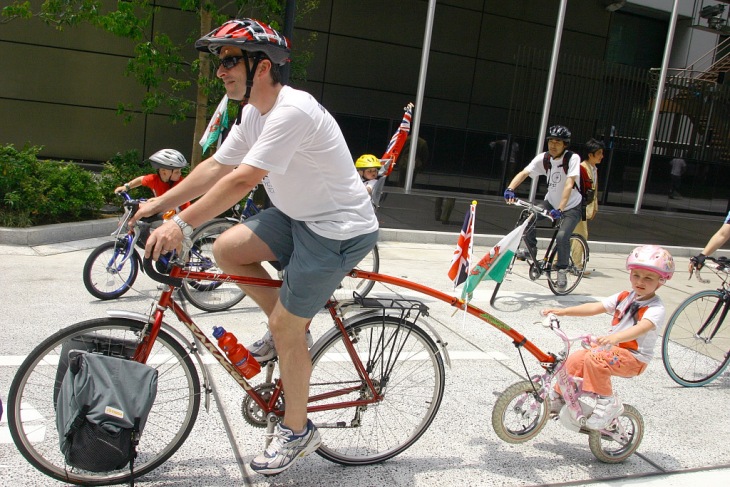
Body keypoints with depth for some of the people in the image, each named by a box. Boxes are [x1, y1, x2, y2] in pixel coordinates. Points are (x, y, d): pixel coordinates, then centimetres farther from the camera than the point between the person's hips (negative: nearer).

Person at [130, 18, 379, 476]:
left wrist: (182, 224, -27)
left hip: (340, 230, -9)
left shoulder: (292, 111, -25)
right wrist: (158, 203, 6)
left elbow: (241, 180, -29)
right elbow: (216, 167, 9)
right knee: (227, 248, 0)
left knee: (285, 326, -5)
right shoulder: (253, 112, 6)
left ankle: (297, 430, 17)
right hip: (299, 215, 9)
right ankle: (295, 331, 15)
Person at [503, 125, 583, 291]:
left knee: (562, 236, -26)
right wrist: (510, 189, -42)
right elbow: (524, 173, -23)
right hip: (551, 201, 5)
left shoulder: (573, 158, -23)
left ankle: (562, 271, -3)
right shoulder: (543, 158, -11)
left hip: (571, 206, -4)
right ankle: (531, 249, 11)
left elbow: (569, 184, -34)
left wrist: (559, 209, -46)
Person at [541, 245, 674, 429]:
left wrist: (614, 337, -53)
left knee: (594, 359, -31)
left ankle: (608, 402, -15)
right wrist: (563, 311, -7)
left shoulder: (655, 308, -15)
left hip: (634, 358, -7)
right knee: (574, 359, -9)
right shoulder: (624, 297, 7)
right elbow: (595, 307, 3)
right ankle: (558, 397, 12)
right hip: (611, 348, 7)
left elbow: (641, 328, -34)